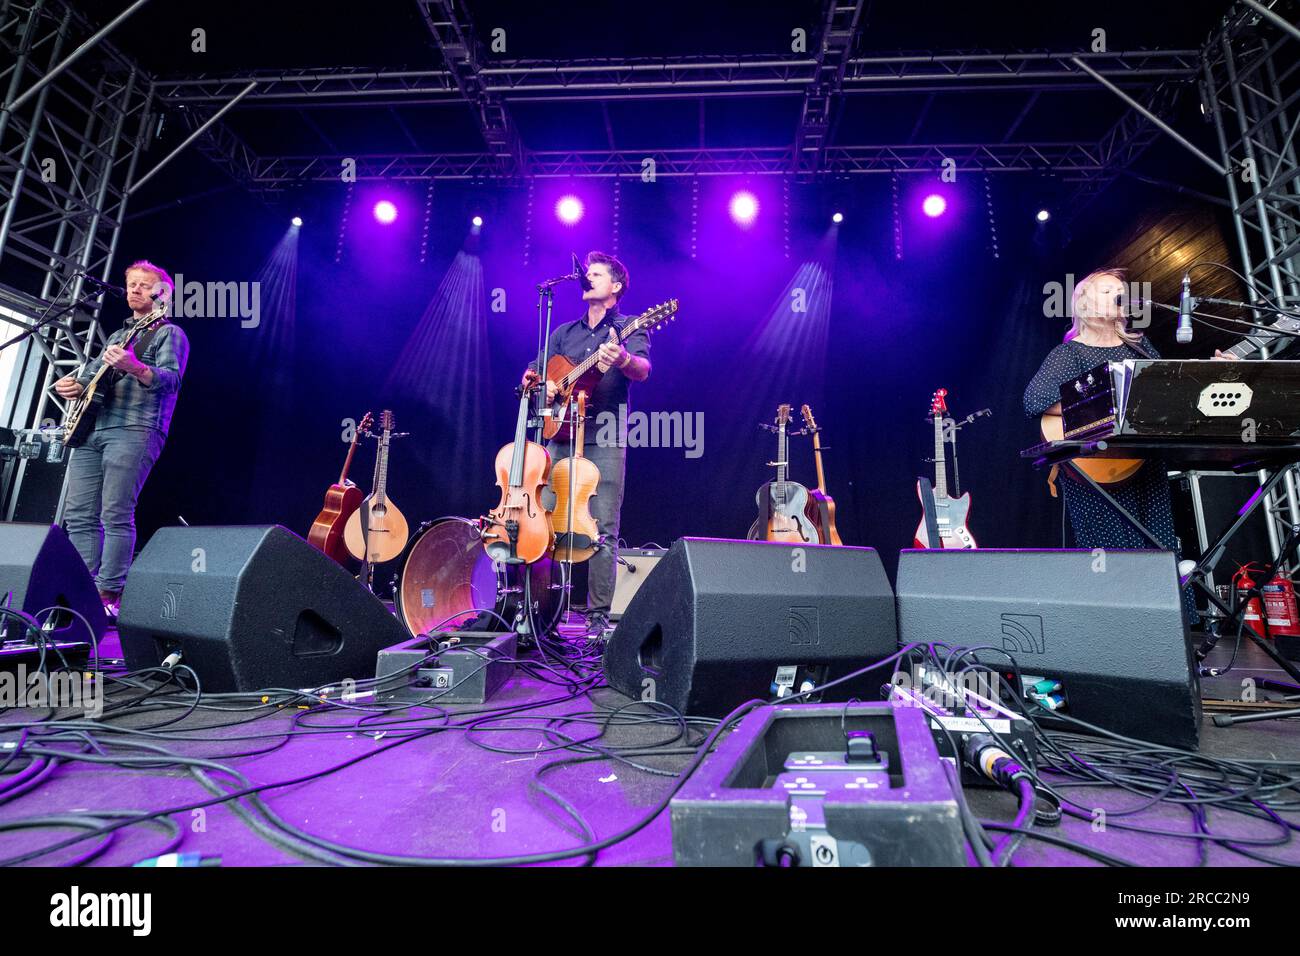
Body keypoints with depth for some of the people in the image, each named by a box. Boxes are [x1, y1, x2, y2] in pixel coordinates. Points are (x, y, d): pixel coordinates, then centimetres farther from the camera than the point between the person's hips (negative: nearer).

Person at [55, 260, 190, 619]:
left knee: (115, 515, -13)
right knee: (79, 515, 2)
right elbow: (91, 374, 30)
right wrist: (71, 384, 8)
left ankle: (108, 596, -9)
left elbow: (171, 379, -12)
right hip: (92, 429, 8)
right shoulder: (118, 335, 28)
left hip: (135, 430, -8)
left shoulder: (169, 333, 5)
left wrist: (133, 367, -30)